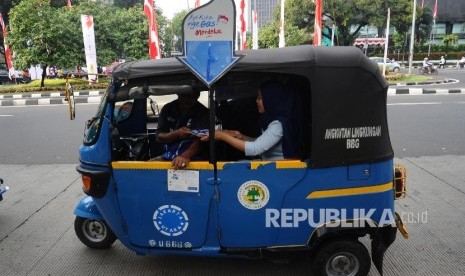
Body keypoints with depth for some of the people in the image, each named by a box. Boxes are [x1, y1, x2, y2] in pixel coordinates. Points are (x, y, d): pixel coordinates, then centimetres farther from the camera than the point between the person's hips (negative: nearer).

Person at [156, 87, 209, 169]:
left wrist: (186, 156, -37)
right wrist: (176, 134, -18)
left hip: (193, 158, -3)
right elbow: (159, 137, 2)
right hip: (168, 157, 3)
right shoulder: (167, 109, 4)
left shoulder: (203, 112, -6)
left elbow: (200, 140, -18)